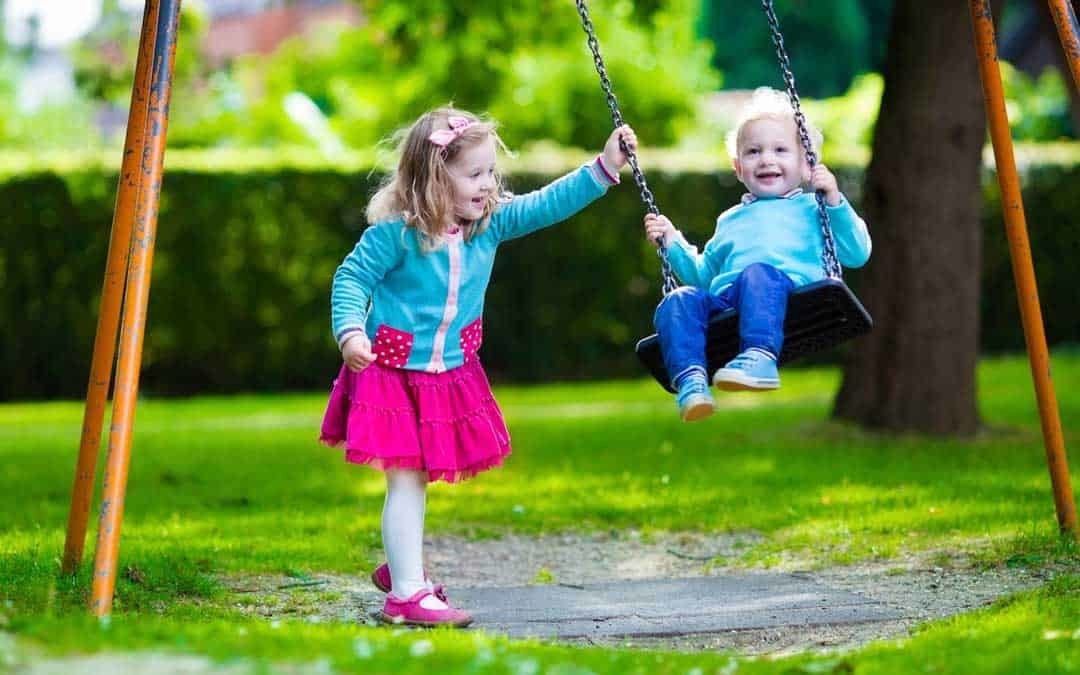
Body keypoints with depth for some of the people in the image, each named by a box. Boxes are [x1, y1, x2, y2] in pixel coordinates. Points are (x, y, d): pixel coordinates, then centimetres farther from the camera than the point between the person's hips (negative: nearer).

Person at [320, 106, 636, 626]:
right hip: (391, 373, -6)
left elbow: (547, 205, -2)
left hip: (451, 376, 6)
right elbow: (352, 279, -14)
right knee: (406, 481, -6)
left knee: (420, 477, 18)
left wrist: (604, 168, -9)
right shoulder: (395, 232, -18)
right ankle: (407, 593, -2)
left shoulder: (490, 223, -3)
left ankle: (402, 566, 36)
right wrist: (350, 332, -30)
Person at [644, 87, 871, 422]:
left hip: (790, 285, -4)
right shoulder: (730, 221, 40)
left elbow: (857, 255, 13)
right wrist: (673, 244, 30)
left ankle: (760, 357, -60)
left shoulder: (811, 209, 25)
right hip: (724, 301, 4)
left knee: (759, 274, -39)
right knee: (678, 302, -26)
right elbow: (703, 277, 43)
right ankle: (691, 380, -45)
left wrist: (834, 202, 3)